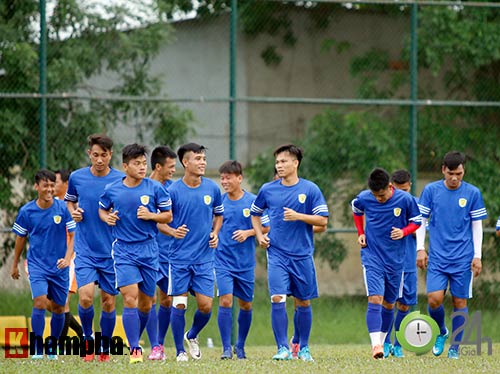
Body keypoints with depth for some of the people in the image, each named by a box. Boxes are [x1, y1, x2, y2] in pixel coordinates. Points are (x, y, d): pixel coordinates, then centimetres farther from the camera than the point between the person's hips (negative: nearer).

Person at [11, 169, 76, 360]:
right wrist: (15, 264, 19)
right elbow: (21, 238, 11)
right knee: (40, 303, -18)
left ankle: (52, 349, 25)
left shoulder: (63, 208, -5)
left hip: (59, 267, 1)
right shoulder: (26, 211, -3)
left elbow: (73, 235, -1)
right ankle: (38, 349, -9)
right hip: (37, 265, -1)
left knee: (58, 308, 7)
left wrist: (67, 258, -16)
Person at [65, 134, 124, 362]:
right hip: (85, 250, 0)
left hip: (112, 252, 0)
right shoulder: (77, 177, 1)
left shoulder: (121, 180, -4)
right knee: (86, 297, -15)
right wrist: (73, 212, -1)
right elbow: (70, 200, 20)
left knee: (108, 302, 3)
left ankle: (105, 350, 20)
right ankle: (88, 338, 11)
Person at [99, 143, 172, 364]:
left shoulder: (155, 188, -2)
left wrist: (151, 215, -14)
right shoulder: (112, 190, 0)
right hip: (124, 252, -1)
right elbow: (102, 210, 18)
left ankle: (135, 339, 33)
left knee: (146, 303, 9)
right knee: (130, 299, -14)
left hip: (149, 250, 1)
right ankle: (134, 349, -13)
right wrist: (106, 218, -4)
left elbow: (168, 216, 4)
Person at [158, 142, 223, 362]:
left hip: (205, 257, 3)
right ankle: (180, 351, 9)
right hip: (180, 258, -3)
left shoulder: (212, 188, 3)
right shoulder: (173, 191, -6)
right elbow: (159, 222, 0)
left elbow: (218, 215, 19)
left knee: (206, 305, -1)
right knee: (179, 304, -4)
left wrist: (215, 233, 1)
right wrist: (174, 232, -19)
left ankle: (192, 336, 28)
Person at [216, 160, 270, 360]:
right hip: (223, 261, -1)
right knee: (225, 301, -14)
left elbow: (265, 227, 3)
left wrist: (248, 233, -13)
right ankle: (226, 347, -9)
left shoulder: (253, 201, -3)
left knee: (246, 304, 10)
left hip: (246, 262, 1)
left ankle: (240, 346, 27)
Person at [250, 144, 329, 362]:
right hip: (276, 254, 0)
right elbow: (255, 214, 21)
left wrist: (298, 216, -17)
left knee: (304, 302, 8)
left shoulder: (310, 189, -2)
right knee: (278, 299, -13)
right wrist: (259, 235, 6)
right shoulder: (268, 190, 5)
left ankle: (304, 348, 22)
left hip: (303, 255, 0)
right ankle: (283, 348, -9)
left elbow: (322, 220, -4)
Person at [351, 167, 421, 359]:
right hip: (372, 257, -1)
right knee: (375, 299, -17)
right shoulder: (364, 198, -6)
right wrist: (361, 233, 7)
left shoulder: (405, 200, -9)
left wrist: (403, 231, -14)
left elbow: (416, 221, 5)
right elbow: (356, 210, 17)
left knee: (389, 304, 11)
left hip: (395, 259, 1)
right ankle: (375, 345, -26)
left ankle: (382, 341, 27)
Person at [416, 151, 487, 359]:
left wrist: (477, 256, 0)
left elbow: (477, 226, 5)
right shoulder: (431, 190, 1)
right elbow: (421, 220, 7)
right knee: (434, 299, -12)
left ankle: (455, 348, 12)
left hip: (463, 258, 0)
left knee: (460, 302, 1)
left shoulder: (473, 193, 1)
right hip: (437, 257, 0)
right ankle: (441, 333, 17)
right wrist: (420, 249, 0)